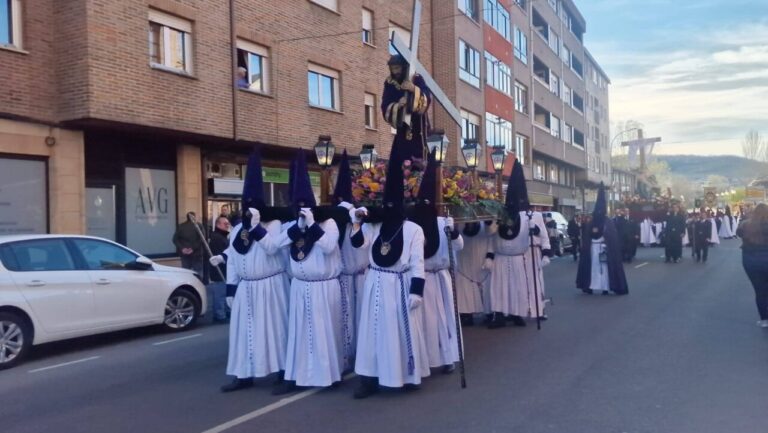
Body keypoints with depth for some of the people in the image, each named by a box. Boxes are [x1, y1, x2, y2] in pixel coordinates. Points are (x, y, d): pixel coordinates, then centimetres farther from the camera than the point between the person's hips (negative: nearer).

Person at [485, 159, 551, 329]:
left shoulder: (534, 216, -2)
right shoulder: (500, 218, 2)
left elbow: (544, 237, -1)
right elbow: (493, 239, 5)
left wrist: (546, 254, -10)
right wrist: (489, 257, 1)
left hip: (525, 260, -1)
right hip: (503, 260, 1)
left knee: (521, 288, 5)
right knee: (501, 288, 1)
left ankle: (517, 314, 14)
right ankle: (499, 315, 3)